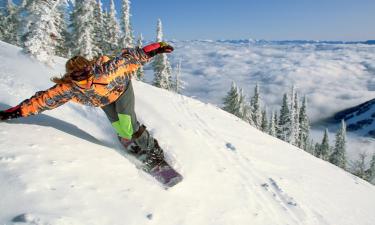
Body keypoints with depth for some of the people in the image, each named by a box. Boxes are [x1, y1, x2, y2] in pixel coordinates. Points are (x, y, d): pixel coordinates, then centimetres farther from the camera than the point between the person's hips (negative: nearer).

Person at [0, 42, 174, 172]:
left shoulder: (106, 70, -41)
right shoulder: (67, 88, -31)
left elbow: (129, 58, -31)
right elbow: (42, 99, -21)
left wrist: (152, 50, -31)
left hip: (121, 88, -3)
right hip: (104, 101, 3)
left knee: (127, 125, -21)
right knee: (122, 132, -9)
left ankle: (154, 151, 1)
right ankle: (146, 159, 14)